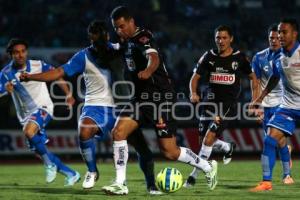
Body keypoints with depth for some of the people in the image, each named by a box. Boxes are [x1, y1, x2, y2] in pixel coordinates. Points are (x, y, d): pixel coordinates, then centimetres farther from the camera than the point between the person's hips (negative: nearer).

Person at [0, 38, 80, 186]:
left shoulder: (38, 65, -9)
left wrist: (68, 94, 0)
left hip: (43, 107, -4)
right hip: (25, 115, 4)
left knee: (28, 131, -33)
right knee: (39, 150, 4)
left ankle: (49, 163, -17)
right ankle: (71, 174, 18)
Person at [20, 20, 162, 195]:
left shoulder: (118, 49, 4)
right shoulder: (84, 56, -1)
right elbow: (60, 72, -3)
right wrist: (31, 77, -11)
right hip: (96, 106, -2)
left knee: (142, 146, -5)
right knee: (84, 132, -33)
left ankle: (151, 186, 17)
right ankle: (92, 172, -8)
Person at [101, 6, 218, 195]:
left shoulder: (143, 38, -16)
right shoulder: (128, 41, 12)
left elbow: (154, 58, -38)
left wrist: (148, 71, -56)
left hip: (160, 97, -8)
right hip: (141, 97, 8)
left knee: (169, 151, -5)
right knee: (118, 131, -11)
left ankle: (208, 167, 19)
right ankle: (121, 184, -8)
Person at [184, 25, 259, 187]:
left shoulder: (239, 58, -3)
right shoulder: (209, 57, 2)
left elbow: (253, 78, 10)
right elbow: (196, 76, 6)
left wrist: (255, 102, 3)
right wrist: (193, 93, -14)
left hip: (228, 105, -4)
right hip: (210, 102, 4)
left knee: (209, 137, -18)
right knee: (206, 139, 8)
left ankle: (194, 175, -13)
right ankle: (228, 148, 42)